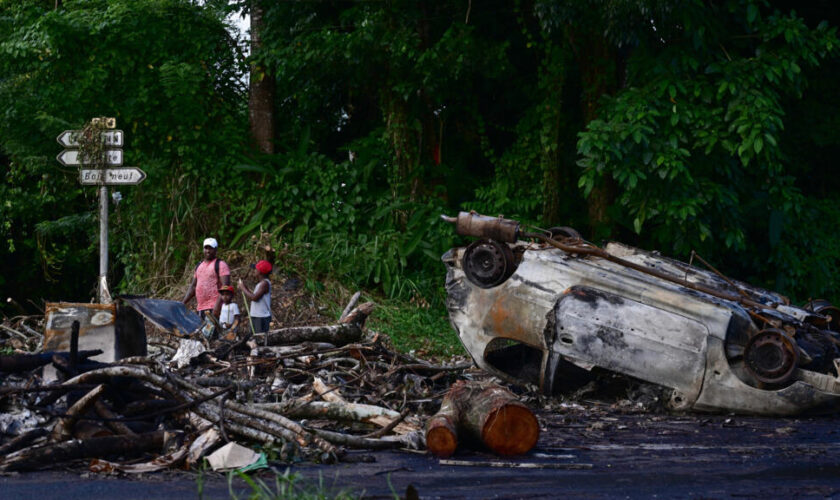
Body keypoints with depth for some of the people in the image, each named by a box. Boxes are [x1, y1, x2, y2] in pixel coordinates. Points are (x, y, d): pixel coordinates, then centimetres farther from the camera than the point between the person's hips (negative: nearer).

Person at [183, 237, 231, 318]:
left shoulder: (221, 265, -3)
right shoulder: (199, 266, 21)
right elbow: (193, 287, 24)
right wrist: (183, 304, 15)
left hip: (214, 308, -8)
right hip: (200, 308, 8)